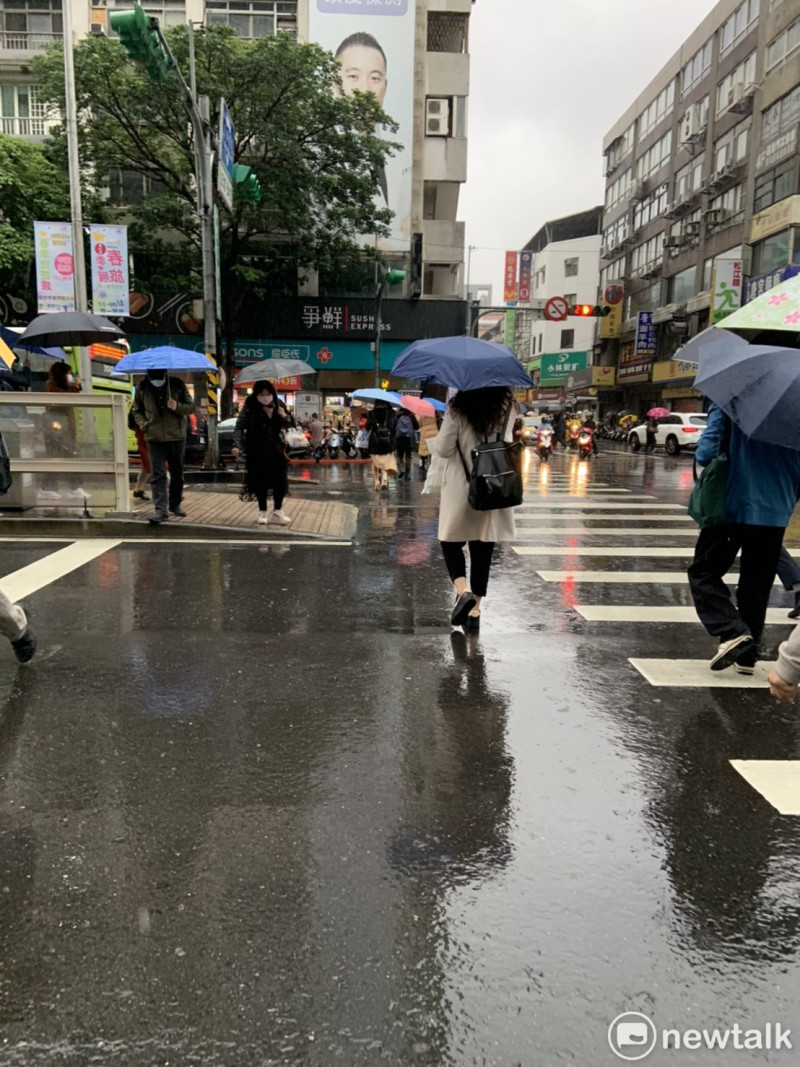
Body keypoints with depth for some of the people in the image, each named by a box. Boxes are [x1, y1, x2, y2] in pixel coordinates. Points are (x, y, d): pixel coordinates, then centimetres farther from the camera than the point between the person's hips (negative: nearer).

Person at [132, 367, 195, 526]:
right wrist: (143, 424, -3)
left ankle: (175, 504, 27)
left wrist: (177, 407, -16)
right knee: (157, 475, -7)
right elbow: (136, 410, 15)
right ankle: (160, 510, -9)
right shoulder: (142, 387, 4)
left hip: (176, 436, 0)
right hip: (154, 438, 0)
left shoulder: (177, 384, 0)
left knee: (177, 473, 10)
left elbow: (191, 406, 4)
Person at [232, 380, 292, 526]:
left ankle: (277, 511, 15)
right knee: (260, 481, 2)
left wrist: (284, 417, -9)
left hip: (276, 449, 3)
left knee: (280, 480, 2)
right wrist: (236, 445, -24)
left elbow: (286, 425, 13)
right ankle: (262, 512, 17)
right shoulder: (249, 407, -10)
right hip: (256, 451, -3)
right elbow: (239, 427, -10)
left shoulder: (277, 405, 2)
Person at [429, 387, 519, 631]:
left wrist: (431, 443, 7)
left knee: (451, 543, 11)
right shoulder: (507, 408, 3)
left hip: (461, 488, -3)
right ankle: (475, 610, 11)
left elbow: (444, 449, -12)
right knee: (482, 549, 9)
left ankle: (463, 590, -13)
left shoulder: (458, 409, -10)